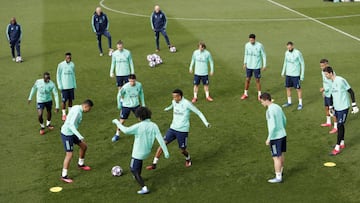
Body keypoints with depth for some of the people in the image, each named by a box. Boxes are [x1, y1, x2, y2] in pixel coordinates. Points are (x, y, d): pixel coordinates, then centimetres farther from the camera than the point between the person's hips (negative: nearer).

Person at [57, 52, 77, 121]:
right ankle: (64, 114, 12)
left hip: (71, 86, 4)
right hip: (64, 86, -4)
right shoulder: (61, 65, -9)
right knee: (64, 100, 1)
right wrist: (60, 86, -7)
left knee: (70, 99, 11)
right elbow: (58, 75, -3)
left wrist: (74, 84, 11)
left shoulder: (72, 64, 4)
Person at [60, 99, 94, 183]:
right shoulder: (77, 111, -25)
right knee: (69, 155, -7)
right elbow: (71, 125, -33)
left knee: (84, 146, 17)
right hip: (67, 134, -10)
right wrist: (80, 136, -36)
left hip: (71, 133, 10)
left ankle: (81, 164, 38)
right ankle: (64, 176, 3)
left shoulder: (77, 108, 5)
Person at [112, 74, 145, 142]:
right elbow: (119, 95, -8)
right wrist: (119, 104, 0)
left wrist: (143, 104, 9)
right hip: (126, 106, -3)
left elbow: (141, 94, 5)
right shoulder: (125, 87, -25)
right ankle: (117, 134, 21)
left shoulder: (139, 85, -14)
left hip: (136, 105, 3)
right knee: (122, 121, 2)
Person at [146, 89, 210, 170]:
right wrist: (168, 108, 54)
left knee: (182, 150, 5)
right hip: (172, 129, 5)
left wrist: (206, 123, -16)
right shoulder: (174, 102, 4)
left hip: (182, 131, -5)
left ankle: (188, 159, 41)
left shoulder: (186, 103, -14)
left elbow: (198, 112, -9)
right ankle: (154, 164, -4)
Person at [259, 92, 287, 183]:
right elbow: (284, 120, 16)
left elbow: (273, 126, -23)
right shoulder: (278, 107, 7)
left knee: (276, 157, 0)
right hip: (283, 134, 9)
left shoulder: (270, 111, -19)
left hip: (275, 137, -9)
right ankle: (280, 171, 38)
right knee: (281, 154, 21)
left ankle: (278, 177, 7)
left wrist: (269, 138, -17)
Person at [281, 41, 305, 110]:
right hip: (288, 74, 6)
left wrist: (302, 75, -11)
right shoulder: (287, 53, 4)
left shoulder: (298, 53, -14)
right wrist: (283, 71, 17)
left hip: (295, 75, -6)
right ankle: (289, 102, 25)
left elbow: (302, 64, -9)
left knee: (298, 89, 0)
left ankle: (300, 104, 9)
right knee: (288, 88, 12)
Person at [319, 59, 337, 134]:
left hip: (331, 95, -9)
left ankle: (336, 127, 8)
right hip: (326, 94, 9)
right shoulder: (323, 71, 2)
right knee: (326, 108, 23)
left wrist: (324, 89, -25)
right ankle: (328, 122, 43)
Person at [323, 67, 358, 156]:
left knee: (340, 126, -7)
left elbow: (351, 92, -14)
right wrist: (331, 107, 24)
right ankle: (342, 143, 30)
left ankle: (337, 148, -5)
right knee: (341, 125, 17)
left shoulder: (340, 80, -18)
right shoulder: (332, 82, 7)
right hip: (337, 107, 8)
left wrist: (354, 105, -14)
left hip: (343, 107, -8)